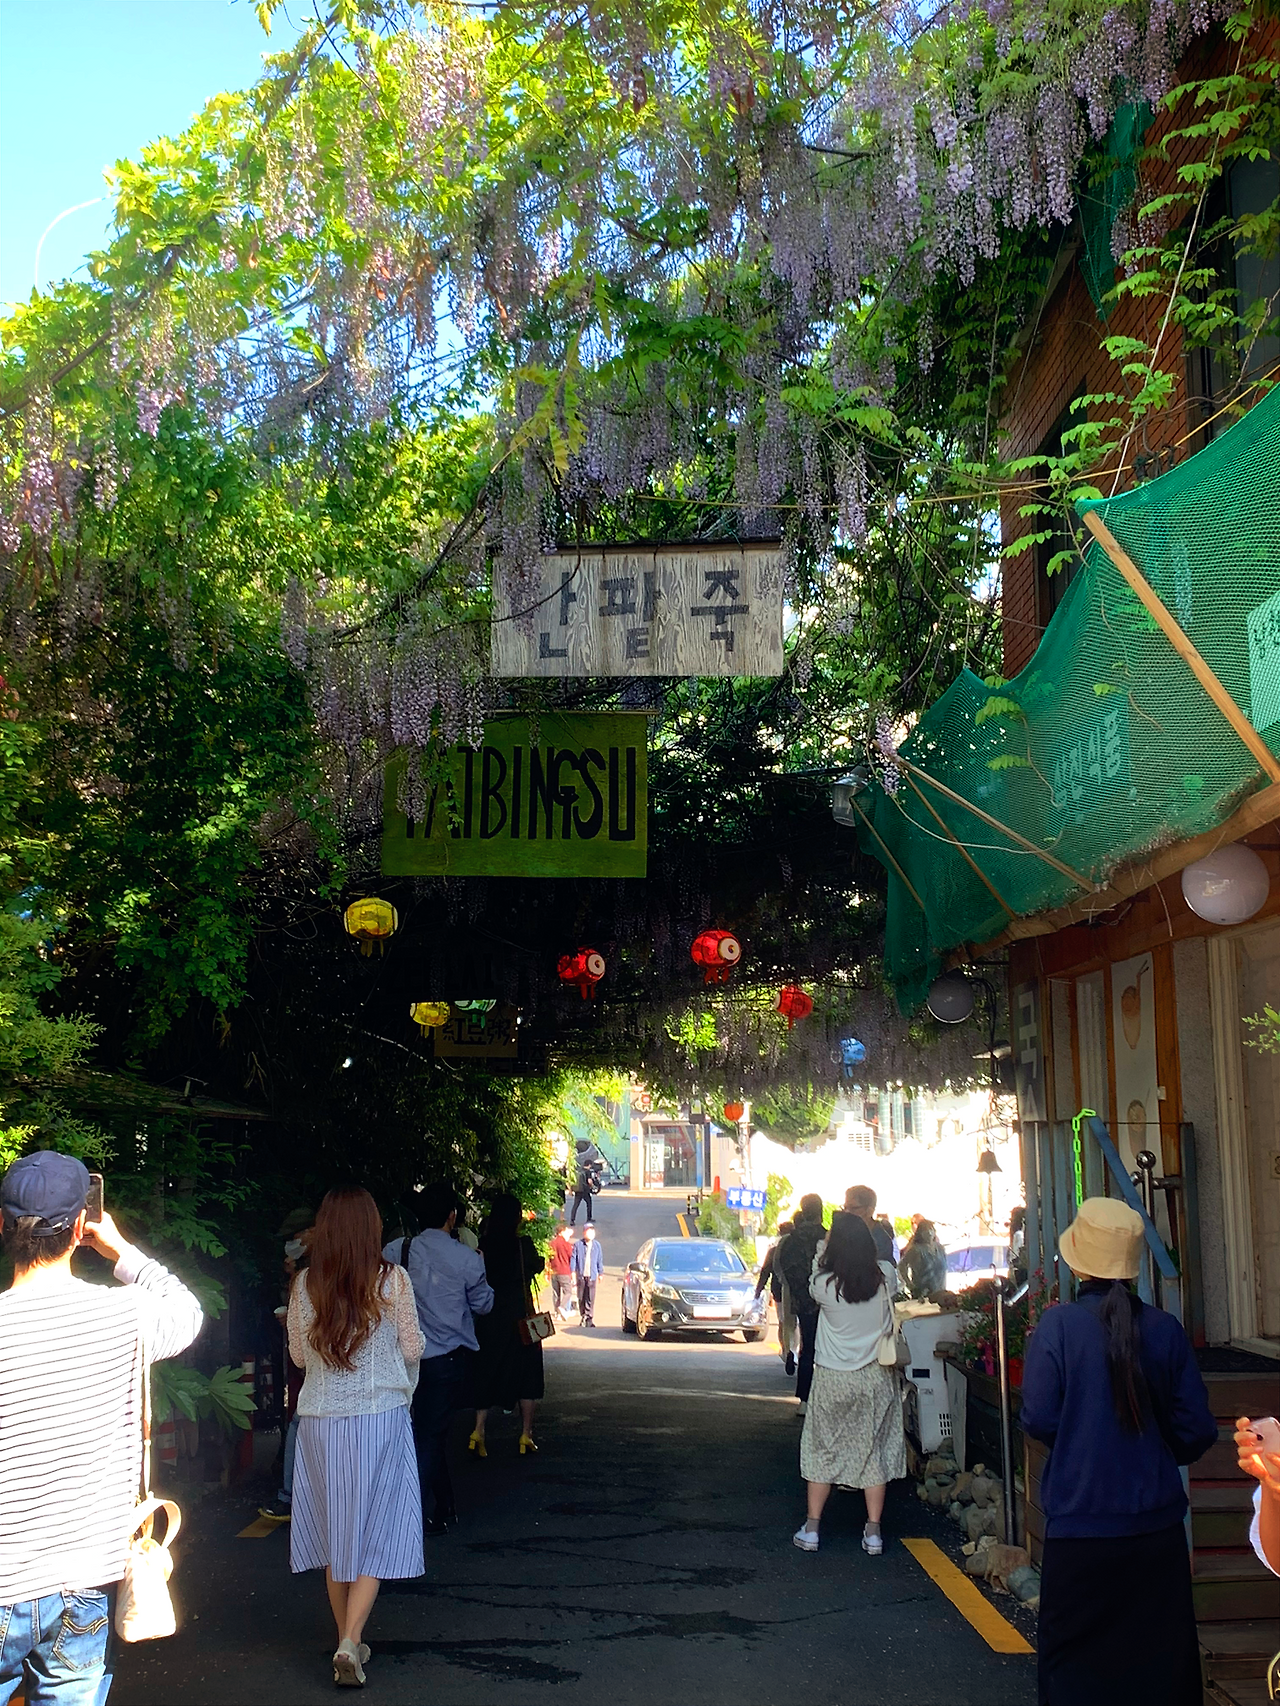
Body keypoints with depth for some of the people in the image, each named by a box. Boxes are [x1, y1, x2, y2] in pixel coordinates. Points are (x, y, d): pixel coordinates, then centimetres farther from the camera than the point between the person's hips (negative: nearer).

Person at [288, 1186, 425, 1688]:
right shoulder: (392, 1280, -9)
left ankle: (347, 1640, 24)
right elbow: (413, 1349, -2)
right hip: (381, 1417, -3)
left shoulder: (305, 1285, -2)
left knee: (334, 1532, 15)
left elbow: (298, 1354, 8)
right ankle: (350, 1642, -8)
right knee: (376, 1533, 4)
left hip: (320, 1421, 3)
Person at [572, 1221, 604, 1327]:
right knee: (581, 1298, 6)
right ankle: (583, 1317, 18)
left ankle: (589, 1318, -3)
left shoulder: (597, 1245, 6)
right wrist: (573, 1272, -5)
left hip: (592, 1275, 0)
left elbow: (600, 1260, 13)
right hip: (581, 1275, 0)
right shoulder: (578, 1245, 1)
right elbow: (573, 1258, 1)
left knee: (590, 1298, -5)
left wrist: (600, 1273, 14)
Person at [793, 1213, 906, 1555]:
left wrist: (827, 1247, 16)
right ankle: (873, 1533, 13)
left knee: (823, 1449, 11)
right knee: (875, 1451, 10)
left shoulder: (824, 1285, -17)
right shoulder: (884, 1279, -11)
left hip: (832, 1379, -2)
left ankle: (811, 1528, 16)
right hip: (875, 1378, 2)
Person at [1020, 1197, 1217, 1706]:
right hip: (1157, 1524, 3)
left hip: (1080, 1520, -2)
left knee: (1074, 1663, 11)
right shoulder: (1165, 1329, -5)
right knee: (1162, 1658, 15)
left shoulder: (1058, 1325, -13)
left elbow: (1038, 1419, -12)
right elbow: (1197, 1430, -1)